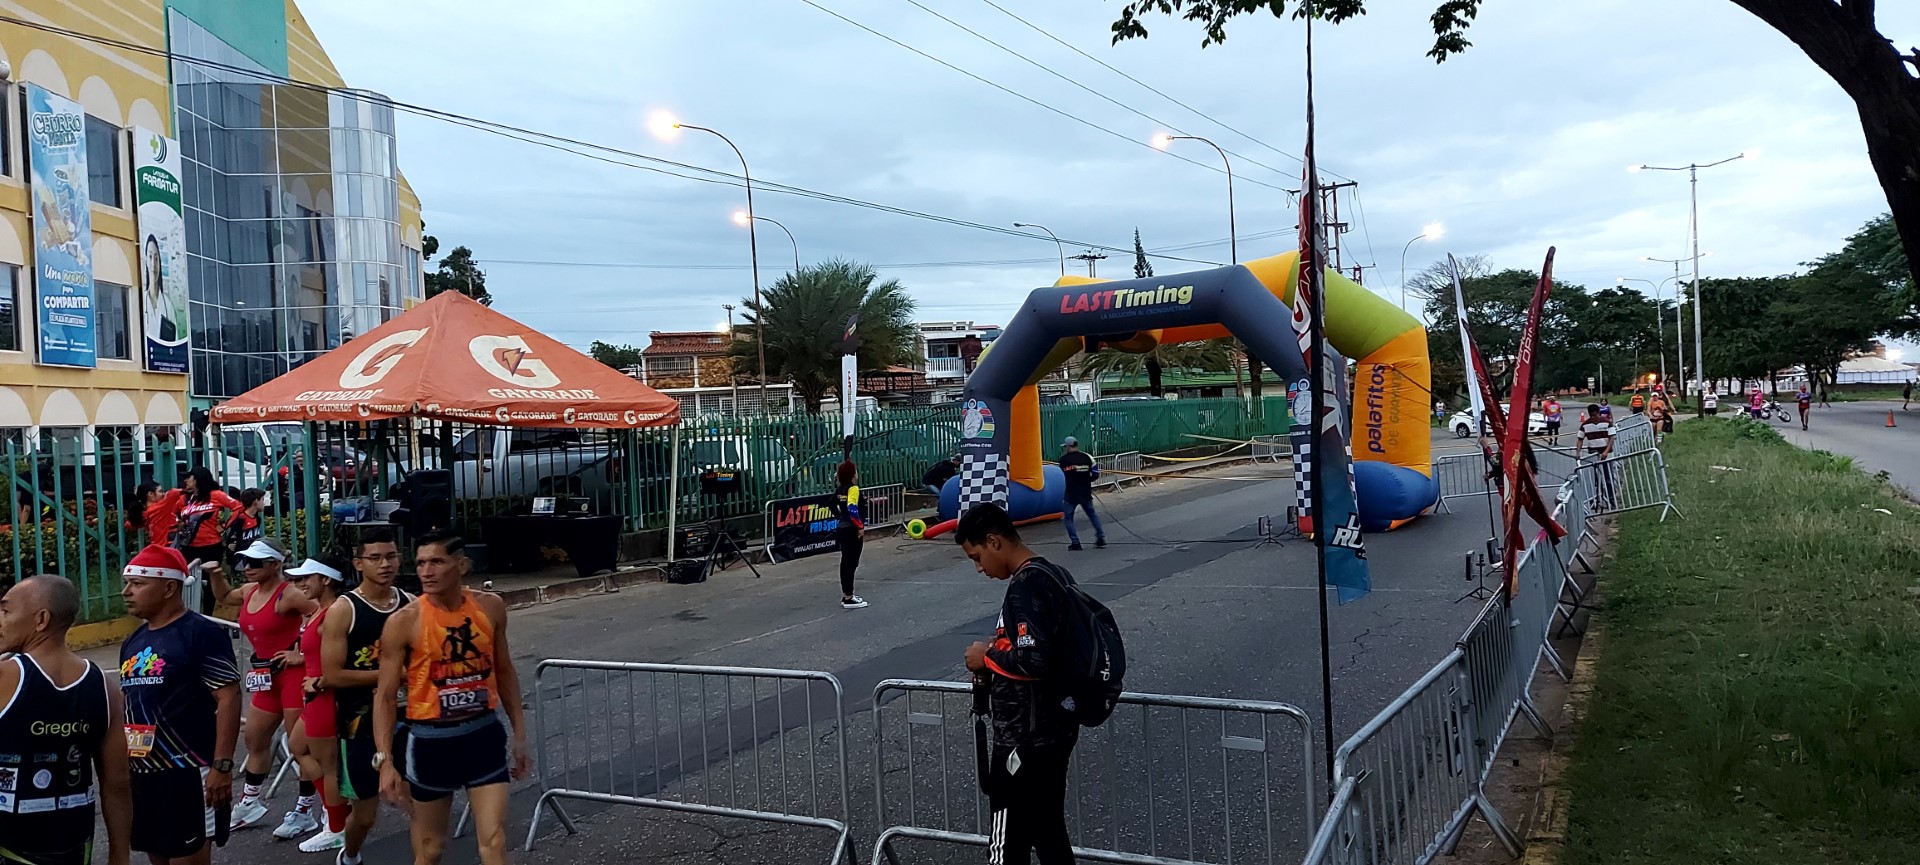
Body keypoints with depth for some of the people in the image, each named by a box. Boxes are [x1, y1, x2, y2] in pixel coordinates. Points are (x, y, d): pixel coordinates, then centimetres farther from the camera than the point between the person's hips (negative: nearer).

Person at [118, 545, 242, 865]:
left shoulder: (202, 633, -11)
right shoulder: (133, 641, 13)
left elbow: (229, 698, -16)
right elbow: (128, 705, 21)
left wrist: (222, 765, -21)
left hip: (188, 774, -8)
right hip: (140, 774, 8)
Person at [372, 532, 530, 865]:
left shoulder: (490, 607, -1)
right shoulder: (403, 622, -12)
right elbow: (385, 695, -7)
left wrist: (519, 734, 13)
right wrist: (385, 760, -14)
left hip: (485, 735, 2)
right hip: (430, 740, -2)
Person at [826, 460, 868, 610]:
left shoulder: (839, 489, 8)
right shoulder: (853, 488, -17)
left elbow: (831, 505, 18)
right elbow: (852, 509, -27)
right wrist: (861, 526, -20)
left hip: (842, 529, 9)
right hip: (852, 531, -9)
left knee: (846, 562, 15)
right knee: (851, 563, -3)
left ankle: (846, 595, 23)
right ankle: (849, 599, -1)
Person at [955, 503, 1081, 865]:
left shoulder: (1026, 585, -20)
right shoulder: (1054, 574, 10)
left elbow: (1034, 658, -31)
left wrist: (987, 656, -14)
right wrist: (996, 670, 9)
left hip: (1025, 740, -10)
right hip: (1051, 731, 10)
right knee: (1049, 835, 19)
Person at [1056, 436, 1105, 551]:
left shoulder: (1063, 459, -6)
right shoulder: (1086, 457, 1)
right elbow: (1095, 474, 1)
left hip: (1071, 493, -3)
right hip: (1085, 493, 3)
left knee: (1068, 517, 9)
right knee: (1092, 514, 17)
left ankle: (1075, 542, 1)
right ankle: (1101, 538, 13)